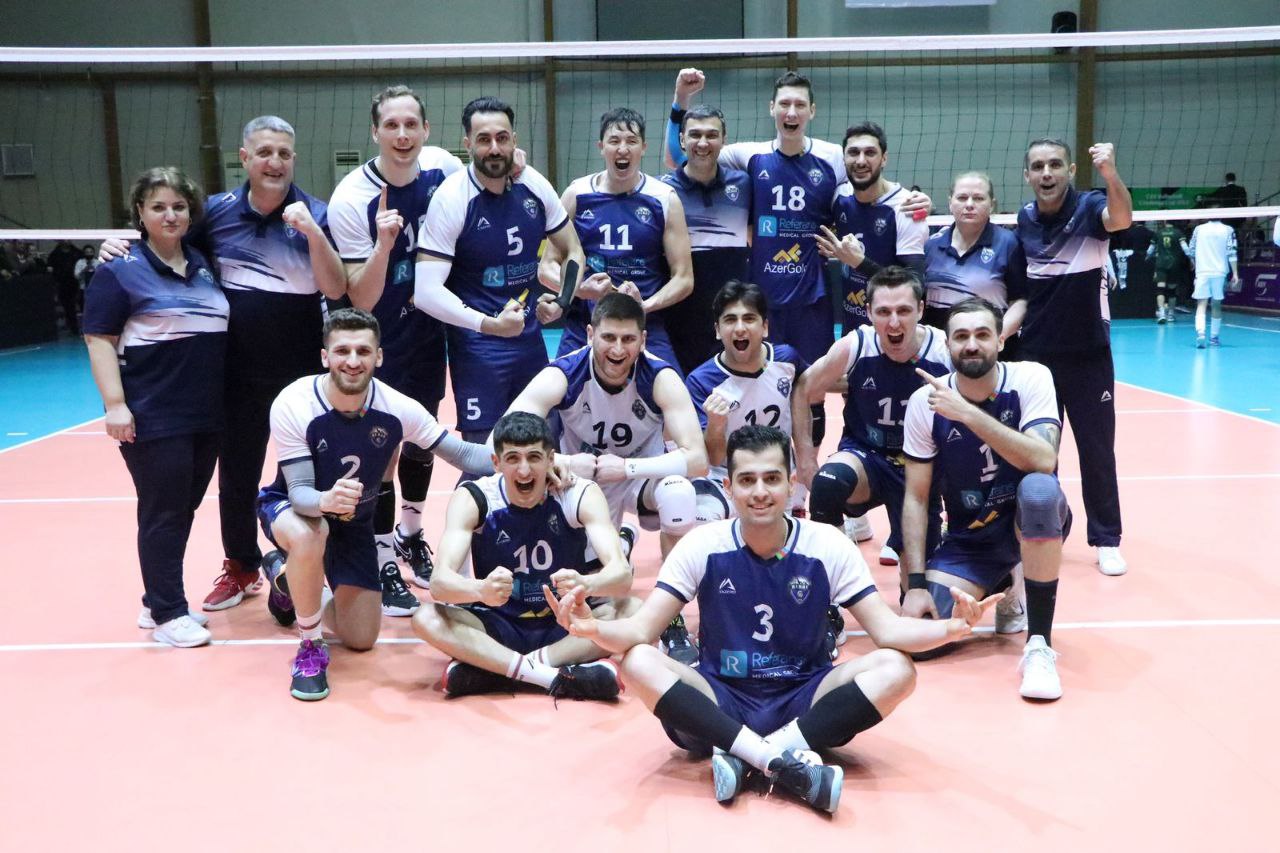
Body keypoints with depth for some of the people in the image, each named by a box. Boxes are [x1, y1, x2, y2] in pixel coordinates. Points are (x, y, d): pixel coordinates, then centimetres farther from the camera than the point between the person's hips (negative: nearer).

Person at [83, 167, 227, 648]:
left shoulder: (203, 266, 12)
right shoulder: (121, 271, -6)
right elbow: (99, 340, -9)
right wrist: (115, 404, -18)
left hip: (206, 416, 7)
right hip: (153, 420, -7)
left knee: (185, 509, 13)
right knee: (163, 513, -2)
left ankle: (161, 601, 26)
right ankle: (166, 613, 9)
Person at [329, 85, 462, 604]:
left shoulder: (445, 168, -11)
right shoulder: (351, 199, -21)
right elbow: (360, 300, -22)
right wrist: (383, 244, -37)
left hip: (428, 332, 4)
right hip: (378, 341, -4)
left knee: (422, 438, 17)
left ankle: (410, 533, 40)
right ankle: (383, 562, 17)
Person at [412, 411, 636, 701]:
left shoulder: (582, 495, -15)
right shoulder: (472, 499, -15)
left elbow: (622, 574, -26)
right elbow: (439, 581, -27)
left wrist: (586, 584, -50)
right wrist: (481, 590, -51)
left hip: (567, 626, 1)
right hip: (498, 626, 0)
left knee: (634, 611, -28)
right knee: (427, 619, -28)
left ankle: (490, 671, -27)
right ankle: (558, 676, -32)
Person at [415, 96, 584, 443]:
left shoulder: (534, 185, -2)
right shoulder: (451, 198, -16)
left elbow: (573, 251, 12)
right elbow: (427, 291, -21)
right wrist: (490, 324, -31)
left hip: (530, 336, 5)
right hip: (476, 346, -5)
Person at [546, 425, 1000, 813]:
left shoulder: (828, 546, -6)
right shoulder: (702, 546, -7)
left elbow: (888, 629, -9)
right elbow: (640, 630, -12)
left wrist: (949, 627, -30)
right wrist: (592, 628, -35)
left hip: (803, 705, 1)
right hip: (719, 705, 0)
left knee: (895, 669, -25)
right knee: (638, 662, -28)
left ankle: (746, 757, -28)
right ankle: (785, 761, -34)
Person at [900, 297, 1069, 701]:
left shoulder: (1030, 379, -15)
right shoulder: (925, 402, -10)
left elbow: (1043, 461, -31)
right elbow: (916, 498, -7)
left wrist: (967, 413, -37)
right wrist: (916, 583, -15)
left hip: (1033, 523, -2)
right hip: (968, 538, 3)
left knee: (1038, 488, -38)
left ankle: (1039, 645, -23)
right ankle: (1001, 589, 18)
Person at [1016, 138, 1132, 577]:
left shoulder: (1089, 207, -12)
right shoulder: (1024, 218, 1)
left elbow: (1121, 218, -36)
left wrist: (1111, 174, -54)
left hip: (1087, 354, -3)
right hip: (1035, 353, 4)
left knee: (1097, 449, 4)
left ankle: (1106, 540, 16)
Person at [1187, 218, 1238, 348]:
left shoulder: (1199, 229, 4)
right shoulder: (1228, 230, 1)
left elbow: (1190, 251, 11)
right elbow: (1231, 253, -5)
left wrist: (1195, 265, 30)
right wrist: (1235, 273, -2)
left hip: (1202, 272, 0)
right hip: (1220, 273, 0)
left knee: (1201, 304, -5)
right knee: (1216, 305, 13)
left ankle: (1200, 333, -27)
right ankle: (1214, 337, 20)